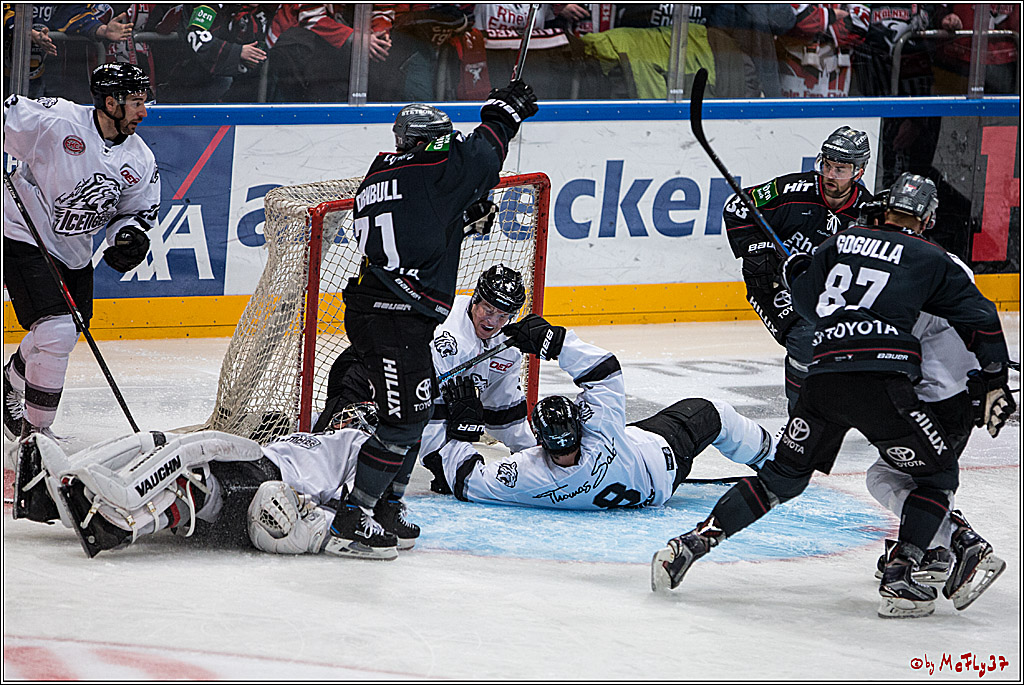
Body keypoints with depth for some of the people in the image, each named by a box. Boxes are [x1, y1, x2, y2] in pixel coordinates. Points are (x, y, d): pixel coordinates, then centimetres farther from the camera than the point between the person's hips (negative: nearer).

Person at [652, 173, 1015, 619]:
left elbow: (808, 302, 32)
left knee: (784, 476, 20)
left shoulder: (840, 243, 22)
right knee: (937, 476, 12)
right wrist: (995, 385, 19)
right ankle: (898, 578, -3)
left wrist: (794, 272, 53)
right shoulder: (932, 260, 13)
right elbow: (982, 320, 12)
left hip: (823, 377, 4)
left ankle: (693, 542, 8)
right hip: (882, 380, -4)